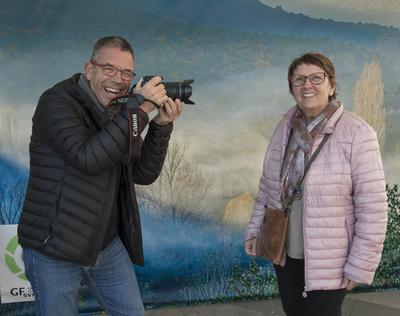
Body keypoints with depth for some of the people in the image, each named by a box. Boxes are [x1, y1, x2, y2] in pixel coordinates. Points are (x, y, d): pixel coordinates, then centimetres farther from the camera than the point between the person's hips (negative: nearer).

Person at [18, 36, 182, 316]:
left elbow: (144, 175, 4)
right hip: (54, 249, -6)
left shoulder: (120, 113, 8)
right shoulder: (57, 102, -13)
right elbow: (87, 158, -28)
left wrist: (162, 125, -9)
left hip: (109, 246, 6)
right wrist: (139, 108, -26)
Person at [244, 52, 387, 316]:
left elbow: (372, 208, -16)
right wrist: (255, 229, 9)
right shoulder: (285, 127, 0)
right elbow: (267, 184, 10)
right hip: (283, 251, 5)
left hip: (328, 259, -5)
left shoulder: (357, 133, -17)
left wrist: (360, 265, -14)